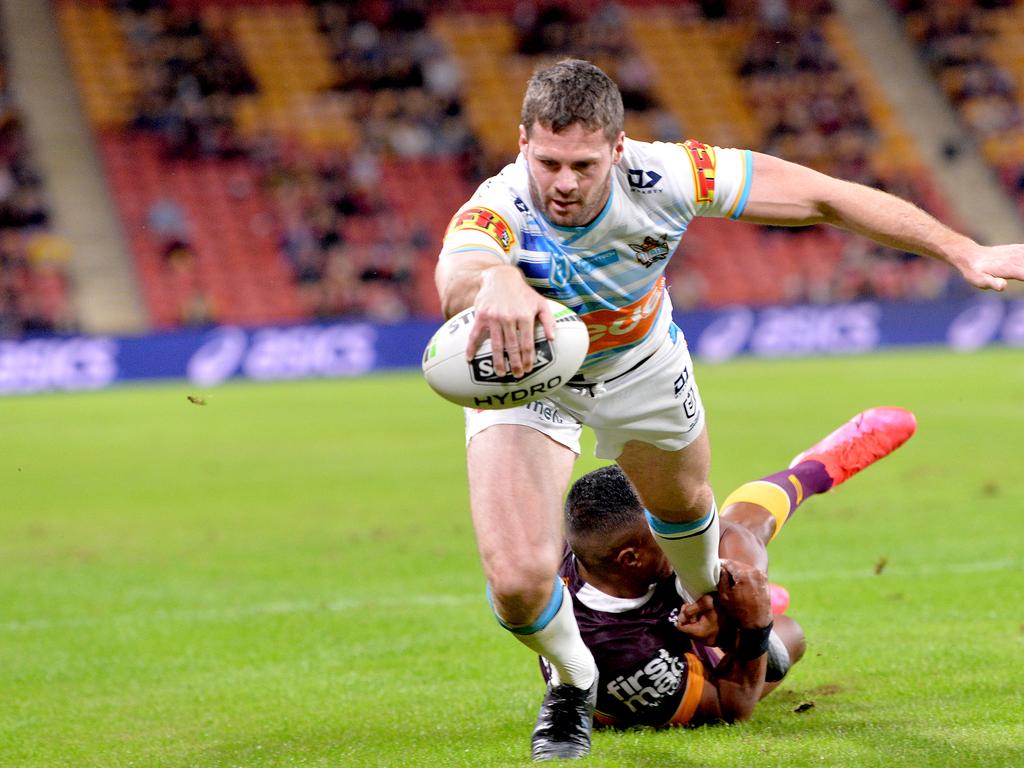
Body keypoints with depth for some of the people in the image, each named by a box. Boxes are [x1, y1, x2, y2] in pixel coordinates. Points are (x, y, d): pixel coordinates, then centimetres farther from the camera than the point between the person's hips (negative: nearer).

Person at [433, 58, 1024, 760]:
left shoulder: (664, 179, -34)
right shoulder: (499, 212, -42)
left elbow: (823, 199, -25)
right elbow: (456, 275, -67)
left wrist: (964, 252, -25)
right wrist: (495, 281, -93)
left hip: (640, 364, 3)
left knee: (685, 504, 27)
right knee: (518, 583, -16)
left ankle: (711, 612, 65)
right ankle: (572, 680, 21)